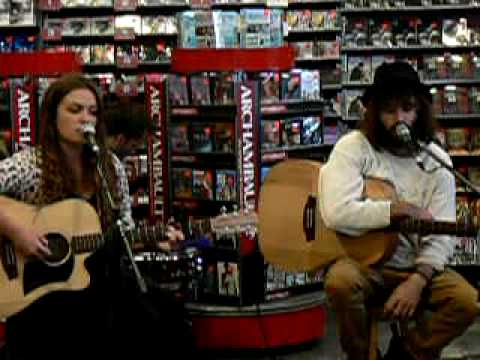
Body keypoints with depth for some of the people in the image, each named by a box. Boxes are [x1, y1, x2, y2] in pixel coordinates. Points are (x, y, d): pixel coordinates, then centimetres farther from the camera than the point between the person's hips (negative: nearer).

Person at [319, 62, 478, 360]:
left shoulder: (437, 160, 1)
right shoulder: (354, 147, -9)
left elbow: (442, 237, -4)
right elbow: (337, 213, -24)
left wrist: (417, 281, -20)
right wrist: (402, 210, -18)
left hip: (416, 268, 3)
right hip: (363, 262, -3)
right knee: (341, 280, -36)